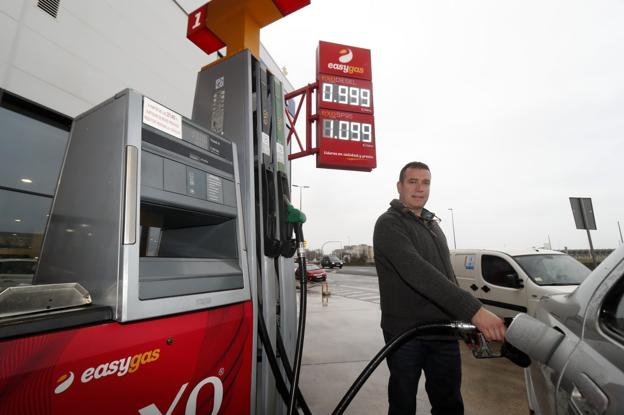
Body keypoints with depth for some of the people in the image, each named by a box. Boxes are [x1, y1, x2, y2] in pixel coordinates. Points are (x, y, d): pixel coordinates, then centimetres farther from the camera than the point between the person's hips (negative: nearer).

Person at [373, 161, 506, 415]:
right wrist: (473, 310, -32)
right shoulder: (389, 224, -14)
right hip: (406, 334, -6)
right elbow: (418, 272, -28)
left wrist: (471, 323, 16)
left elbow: (447, 275, 18)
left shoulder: (433, 224, 13)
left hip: (444, 332, 7)